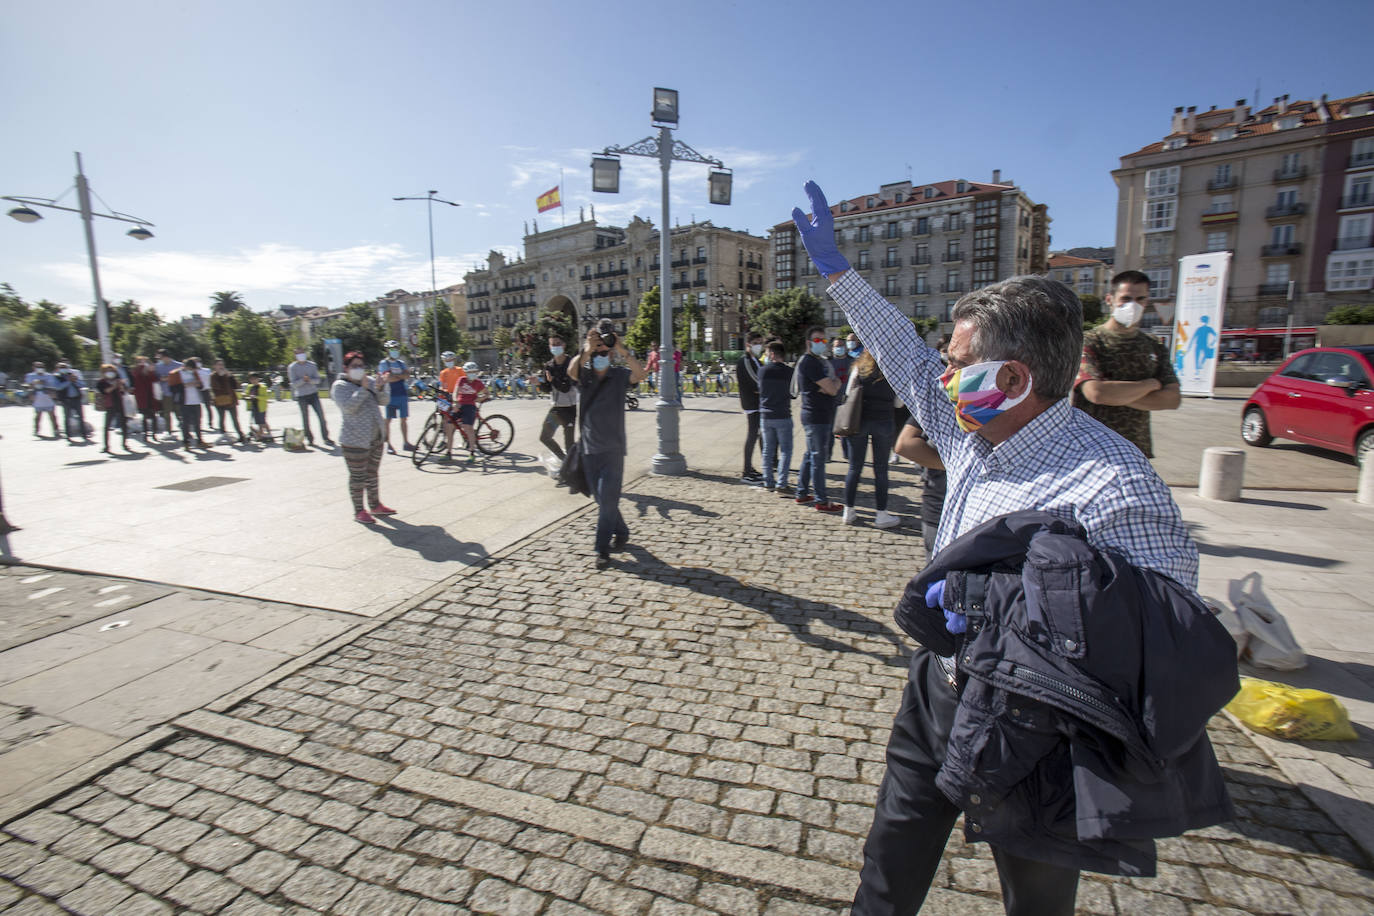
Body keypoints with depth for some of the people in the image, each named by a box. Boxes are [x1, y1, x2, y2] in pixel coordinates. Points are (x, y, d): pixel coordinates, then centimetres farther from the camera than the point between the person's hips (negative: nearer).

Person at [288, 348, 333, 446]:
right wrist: (303, 380, -24)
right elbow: (294, 383, -6)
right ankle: (310, 439, 15)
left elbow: (318, 380, 2)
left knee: (321, 416, -5)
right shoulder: (292, 367, 0)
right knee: (305, 419, 3)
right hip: (301, 396, -1)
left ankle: (326, 438, 1)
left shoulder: (312, 365, 7)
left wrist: (310, 380, -18)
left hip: (313, 394, 1)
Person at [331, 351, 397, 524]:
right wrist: (363, 389, -27)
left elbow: (384, 400, -1)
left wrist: (381, 387, -19)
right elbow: (349, 407, -22)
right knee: (358, 477, 0)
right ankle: (359, 511, 10)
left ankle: (376, 505, 29)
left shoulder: (369, 381, 9)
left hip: (375, 438, 6)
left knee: (373, 474, 17)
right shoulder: (340, 386, -7)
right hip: (355, 440, -6)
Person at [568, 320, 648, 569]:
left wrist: (621, 350, -29)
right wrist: (587, 350, -34)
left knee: (608, 498, -6)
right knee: (601, 499, 13)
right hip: (589, 448, 3)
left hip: (612, 448, -3)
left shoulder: (619, 375, 0)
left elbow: (640, 373, -21)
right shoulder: (583, 374, 3)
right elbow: (571, 371, -20)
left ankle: (603, 549, 3)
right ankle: (621, 532, 35)